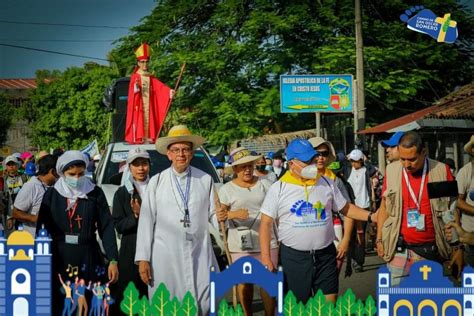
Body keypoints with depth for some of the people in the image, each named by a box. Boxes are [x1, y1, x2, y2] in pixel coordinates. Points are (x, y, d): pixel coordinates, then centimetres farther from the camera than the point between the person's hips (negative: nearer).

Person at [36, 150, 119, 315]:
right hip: (59, 258, 1)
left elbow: (106, 227, -1)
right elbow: (42, 228, 4)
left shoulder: (95, 193, 0)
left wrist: (113, 260, -7)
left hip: (88, 257, -1)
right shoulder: (52, 194, 3)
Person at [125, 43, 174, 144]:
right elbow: (131, 91, -13)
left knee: (149, 120, 1)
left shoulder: (151, 78, 14)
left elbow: (160, 86, 1)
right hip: (138, 104, -5)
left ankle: (149, 137, 1)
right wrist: (135, 89, -36)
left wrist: (169, 91, -14)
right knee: (138, 120, -10)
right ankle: (137, 138, -11)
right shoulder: (135, 76, -1)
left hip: (148, 104, 5)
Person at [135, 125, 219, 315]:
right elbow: (146, 221, 1)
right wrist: (143, 258, -3)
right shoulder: (156, 182, 3)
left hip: (200, 255, 1)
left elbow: (212, 213, 6)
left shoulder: (205, 180, 6)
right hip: (165, 256, -1)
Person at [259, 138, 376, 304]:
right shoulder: (278, 188, -4)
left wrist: (371, 216, -2)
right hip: (293, 256, -2)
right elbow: (266, 224, -5)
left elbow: (346, 208, 13)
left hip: (325, 254, 2)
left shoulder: (326, 183, 5)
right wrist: (266, 257, -12)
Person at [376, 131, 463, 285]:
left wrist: (458, 247, 1)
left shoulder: (441, 171, -3)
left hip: (432, 250, 0)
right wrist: (379, 239, 7)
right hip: (399, 250, 1)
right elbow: (384, 207, 11)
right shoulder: (391, 171, 0)